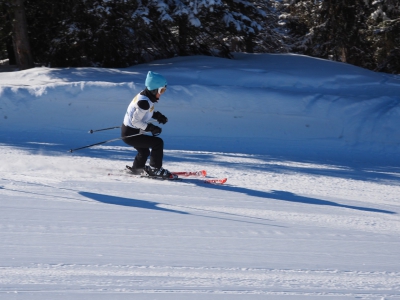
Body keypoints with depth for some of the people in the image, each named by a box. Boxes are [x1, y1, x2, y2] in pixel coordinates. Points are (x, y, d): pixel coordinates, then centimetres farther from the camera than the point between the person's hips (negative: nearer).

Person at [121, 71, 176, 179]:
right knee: (158, 143, -16)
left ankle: (136, 169, 55)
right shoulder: (144, 102, -28)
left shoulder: (144, 95, 2)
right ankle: (155, 169, -6)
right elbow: (135, 121, -27)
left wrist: (156, 115, 5)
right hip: (130, 134, -11)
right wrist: (150, 128, -28)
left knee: (144, 152, 31)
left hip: (129, 130, 11)